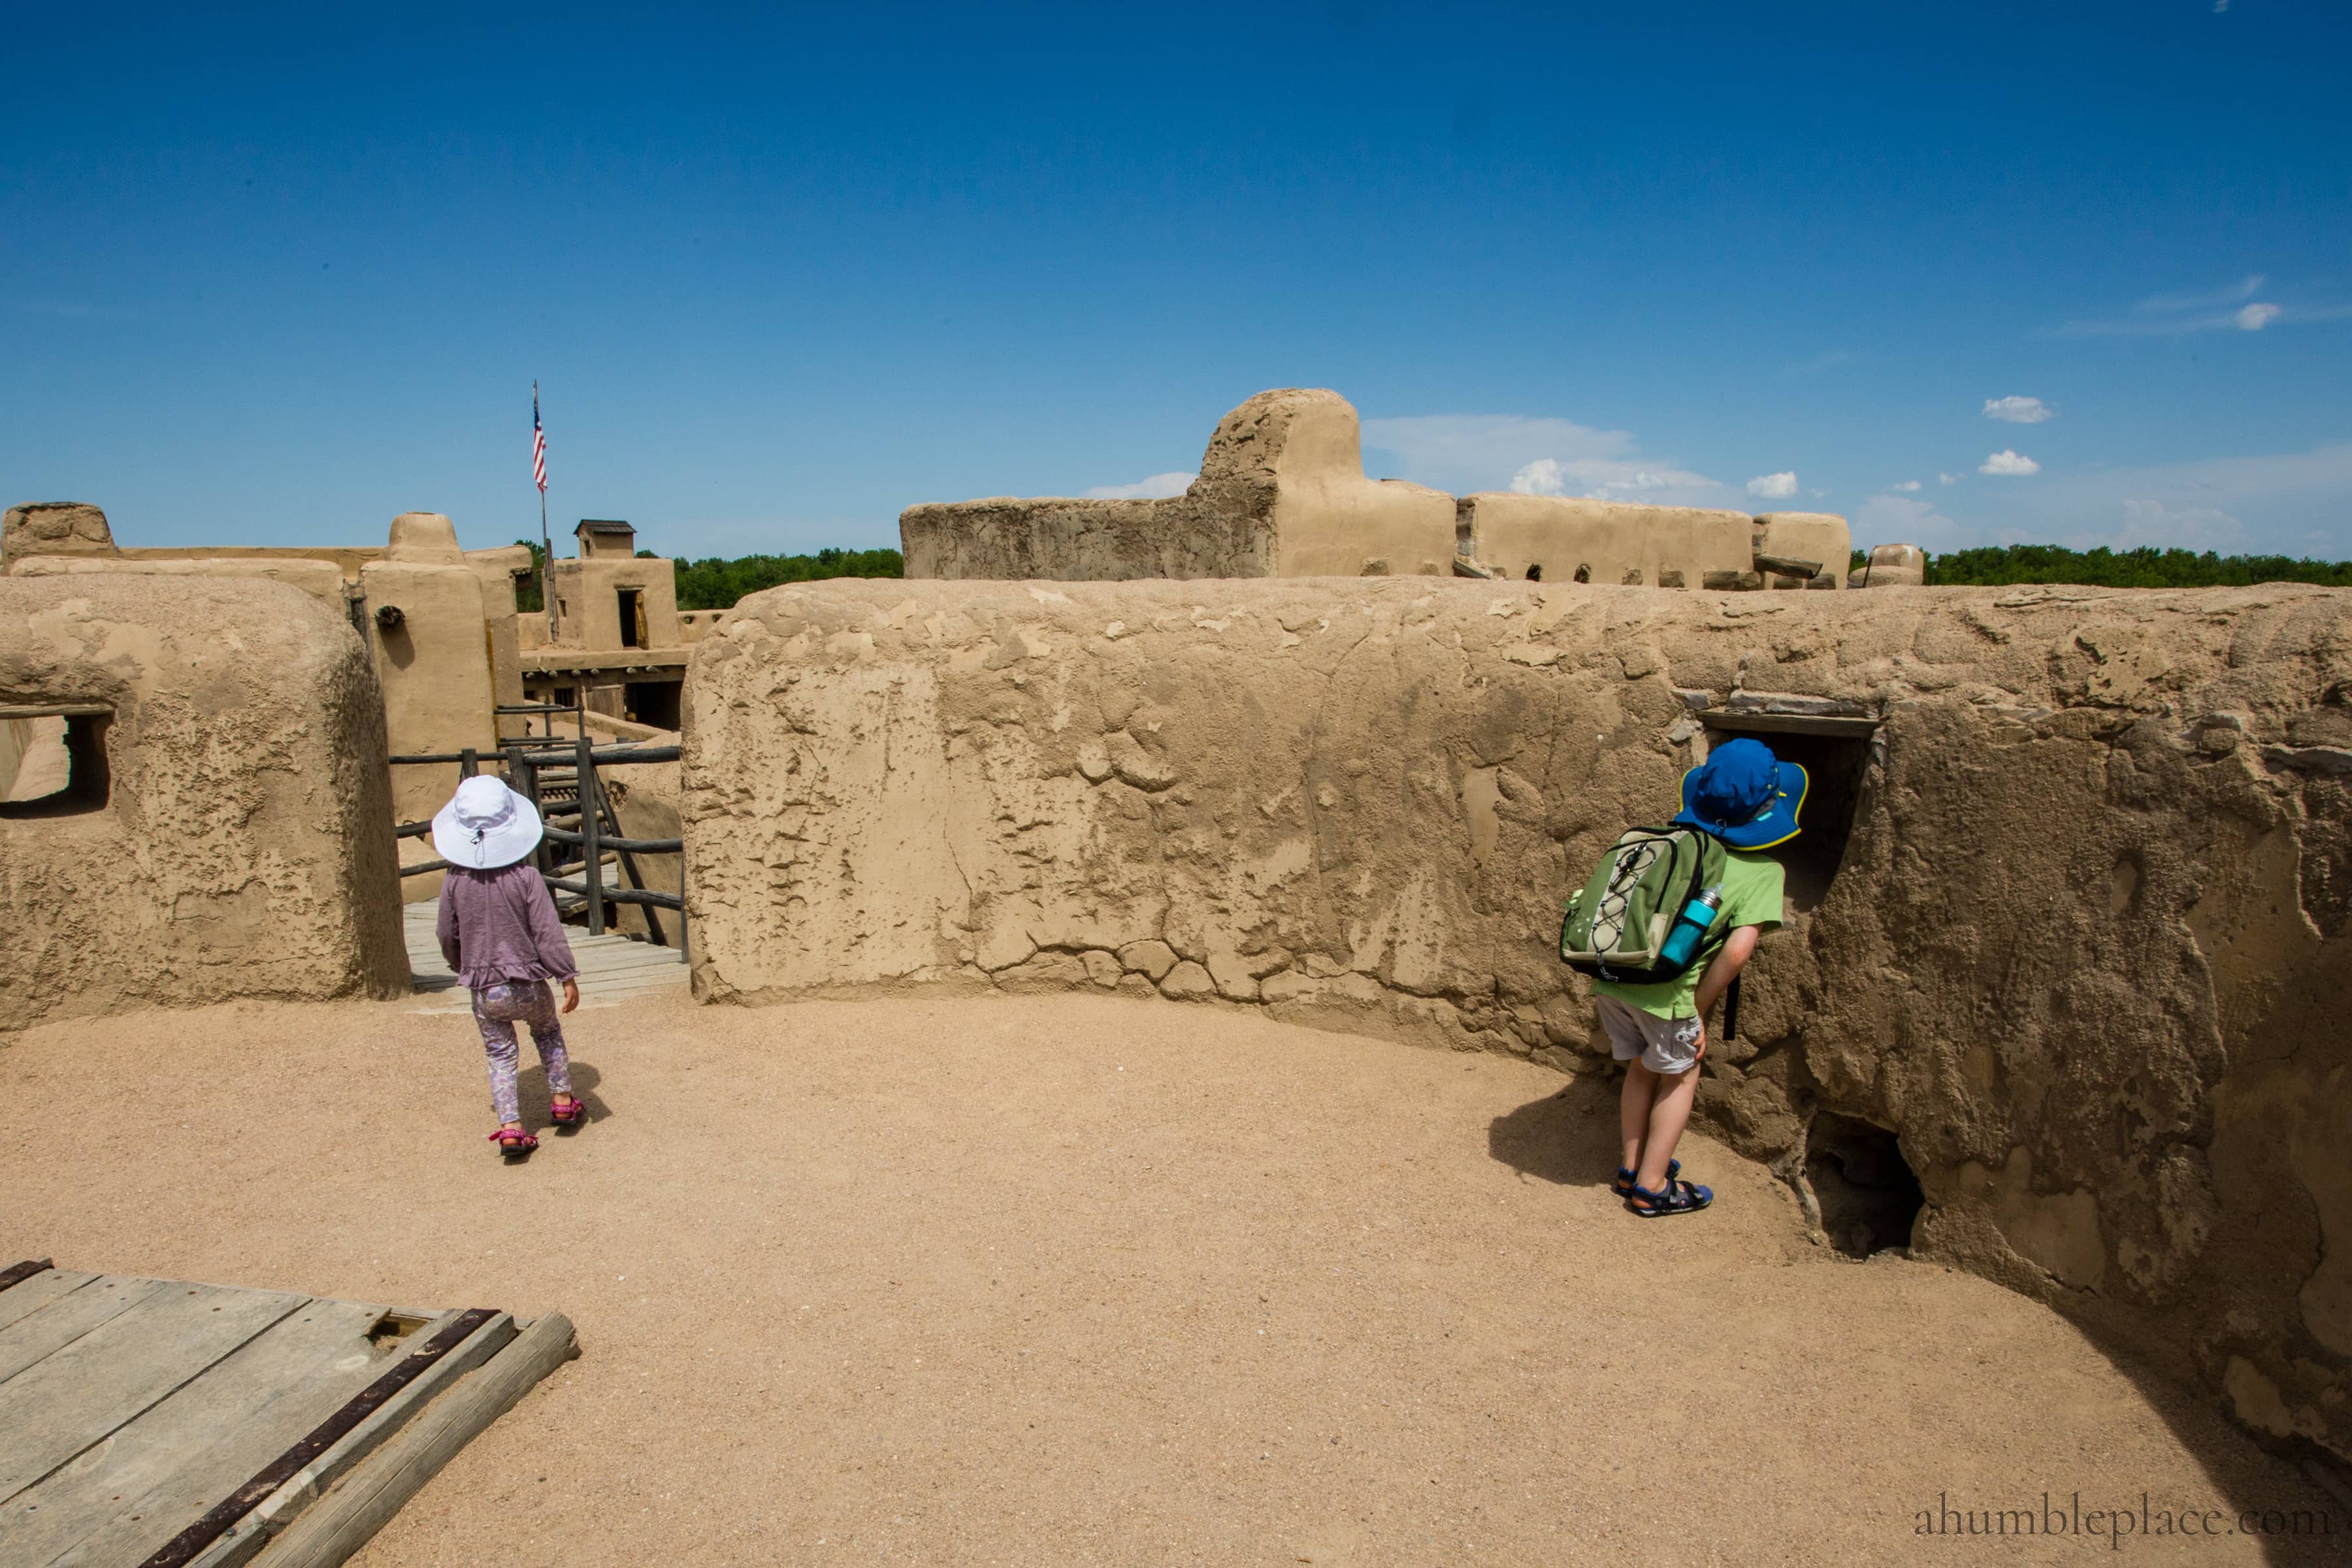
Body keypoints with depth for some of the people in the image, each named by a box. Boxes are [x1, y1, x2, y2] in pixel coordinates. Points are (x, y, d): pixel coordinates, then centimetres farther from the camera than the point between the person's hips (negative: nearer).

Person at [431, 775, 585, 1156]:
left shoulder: (455, 880, -6)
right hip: (529, 985, -1)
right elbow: (548, 932, -13)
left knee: (500, 1056, 12)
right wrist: (568, 977, -7)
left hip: (484, 991, 1)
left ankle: (510, 1127, 2)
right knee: (548, 1033, 25)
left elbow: (447, 935, 5)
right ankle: (562, 1100, 27)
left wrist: (462, 966, 25)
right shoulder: (525, 875, -14)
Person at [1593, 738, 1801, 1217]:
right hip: (1664, 991, -5)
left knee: (1642, 1067, 26)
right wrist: (1698, 1012, -4)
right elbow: (1738, 948, -14)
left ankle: (1632, 1168, 37)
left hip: (1609, 977, 5)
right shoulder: (1763, 869, -2)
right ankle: (1651, 1187, 25)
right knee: (1680, 1076, 19)